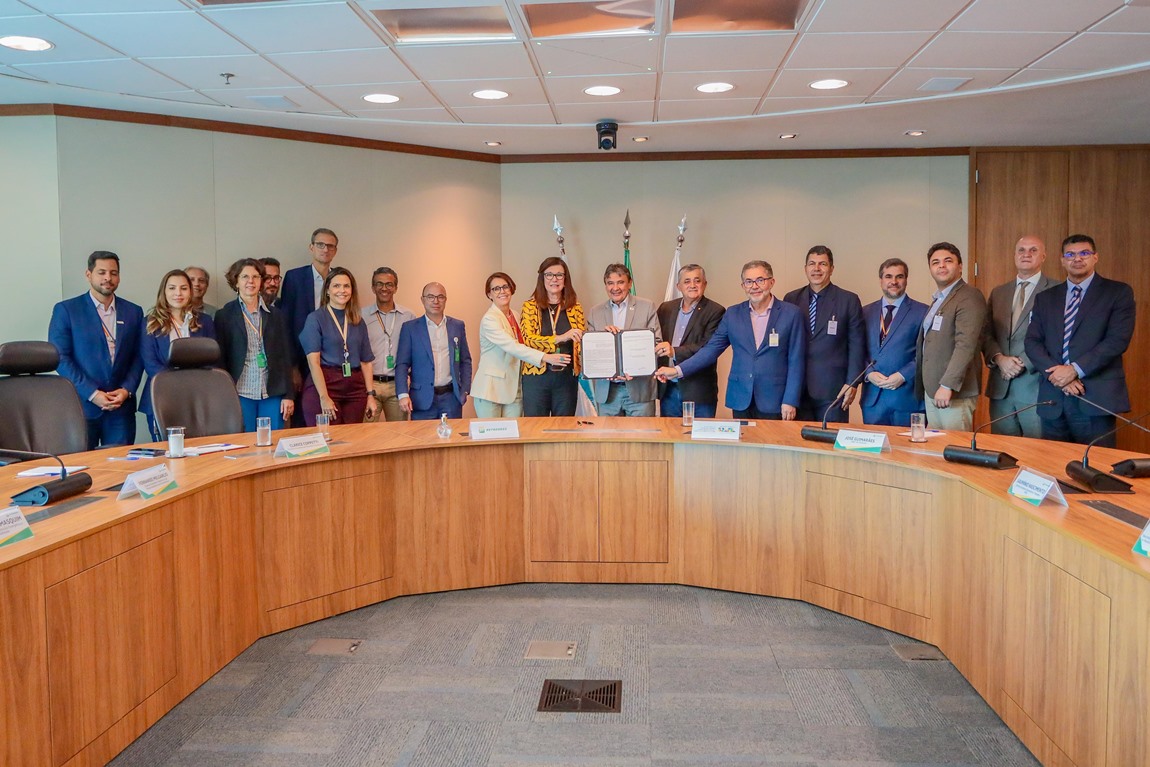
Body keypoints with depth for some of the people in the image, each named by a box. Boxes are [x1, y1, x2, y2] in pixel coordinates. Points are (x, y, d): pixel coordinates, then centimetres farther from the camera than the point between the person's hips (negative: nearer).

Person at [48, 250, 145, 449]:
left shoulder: (133, 312, 11)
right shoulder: (65, 310, 2)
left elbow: (138, 357, 10)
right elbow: (60, 358, -4)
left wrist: (127, 390, -6)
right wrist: (92, 394, -12)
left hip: (122, 408, 2)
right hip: (82, 405, -2)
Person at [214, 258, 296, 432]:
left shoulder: (275, 315, 11)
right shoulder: (224, 316, 4)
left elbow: (285, 356, 9)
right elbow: (220, 359, 3)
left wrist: (288, 395, 2)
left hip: (272, 395, 2)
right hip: (240, 393, -2)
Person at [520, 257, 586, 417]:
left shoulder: (575, 307, 8)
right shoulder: (530, 306, 2)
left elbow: (582, 342, 13)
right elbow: (528, 340, -10)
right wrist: (560, 338, -23)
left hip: (567, 376, 2)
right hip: (536, 375, -2)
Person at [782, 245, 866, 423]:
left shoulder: (849, 300, 1)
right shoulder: (791, 299, 9)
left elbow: (857, 346, 1)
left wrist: (852, 383, -5)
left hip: (833, 389, -2)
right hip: (797, 388, 2)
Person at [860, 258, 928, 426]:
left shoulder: (923, 312, 1)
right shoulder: (866, 312, 13)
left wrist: (903, 376, -13)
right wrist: (869, 374, -7)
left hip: (908, 399, -3)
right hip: (872, 399, 3)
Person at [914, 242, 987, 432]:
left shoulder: (969, 297, -10)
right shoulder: (937, 299, 19)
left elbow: (966, 345, -20)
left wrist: (947, 385, -24)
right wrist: (929, 387, 16)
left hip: (954, 392, -8)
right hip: (931, 390, 8)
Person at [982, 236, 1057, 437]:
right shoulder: (998, 293, 16)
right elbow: (987, 334, 11)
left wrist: (1024, 363, -14)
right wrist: (999, 358, -7)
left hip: (1036, 385, -5)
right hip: (1000, 387, 5)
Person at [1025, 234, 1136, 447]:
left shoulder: (1118, 292, 5)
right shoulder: (1045, 298, 15)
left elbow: (1118, 340, -7)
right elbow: (1032, 341, 5)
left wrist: (1075, 369, -15)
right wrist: (1056, 373, -11)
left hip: (1097, 397, -3)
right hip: (1053, 399, 3)